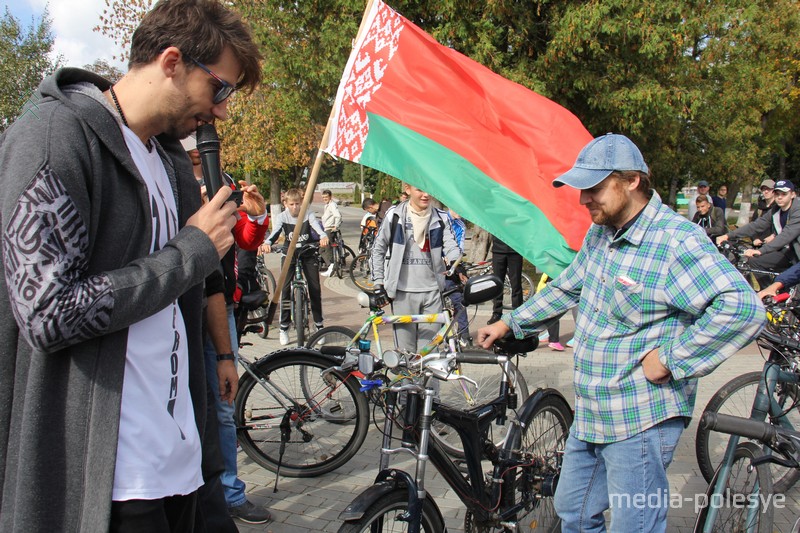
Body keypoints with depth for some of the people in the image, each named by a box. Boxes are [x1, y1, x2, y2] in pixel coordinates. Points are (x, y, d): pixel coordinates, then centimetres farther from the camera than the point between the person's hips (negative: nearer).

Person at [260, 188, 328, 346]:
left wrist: (323, 236, -48)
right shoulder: (282, 217, -5)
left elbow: (317, 226, -24)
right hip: (289, 255, 0)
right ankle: (284, 327, 2)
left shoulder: (308, 215, -6)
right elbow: (275, 232, -22)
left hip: (308, 253, 0)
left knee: (315, 288, -4)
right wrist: (267, 243, -44)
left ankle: (319, 324, 9)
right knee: (285, 288, -8)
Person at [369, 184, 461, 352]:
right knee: (405, 349, 2)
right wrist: (378, 282, 2)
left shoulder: (441, 218, 6)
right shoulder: (395, 215, 1)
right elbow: (378, 249, 7)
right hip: (403, 291, -2)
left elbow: (451, 246, -2)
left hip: (432, 291, 2)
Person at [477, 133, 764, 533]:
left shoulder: (675, 241, -20)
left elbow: (742, 308, -28)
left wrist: (670, 358, -24)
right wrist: (510, 323, 24)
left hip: (640, 422, -8)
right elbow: (566, 287, 22)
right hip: (591, 416, 9)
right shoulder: (600, 233, 7)